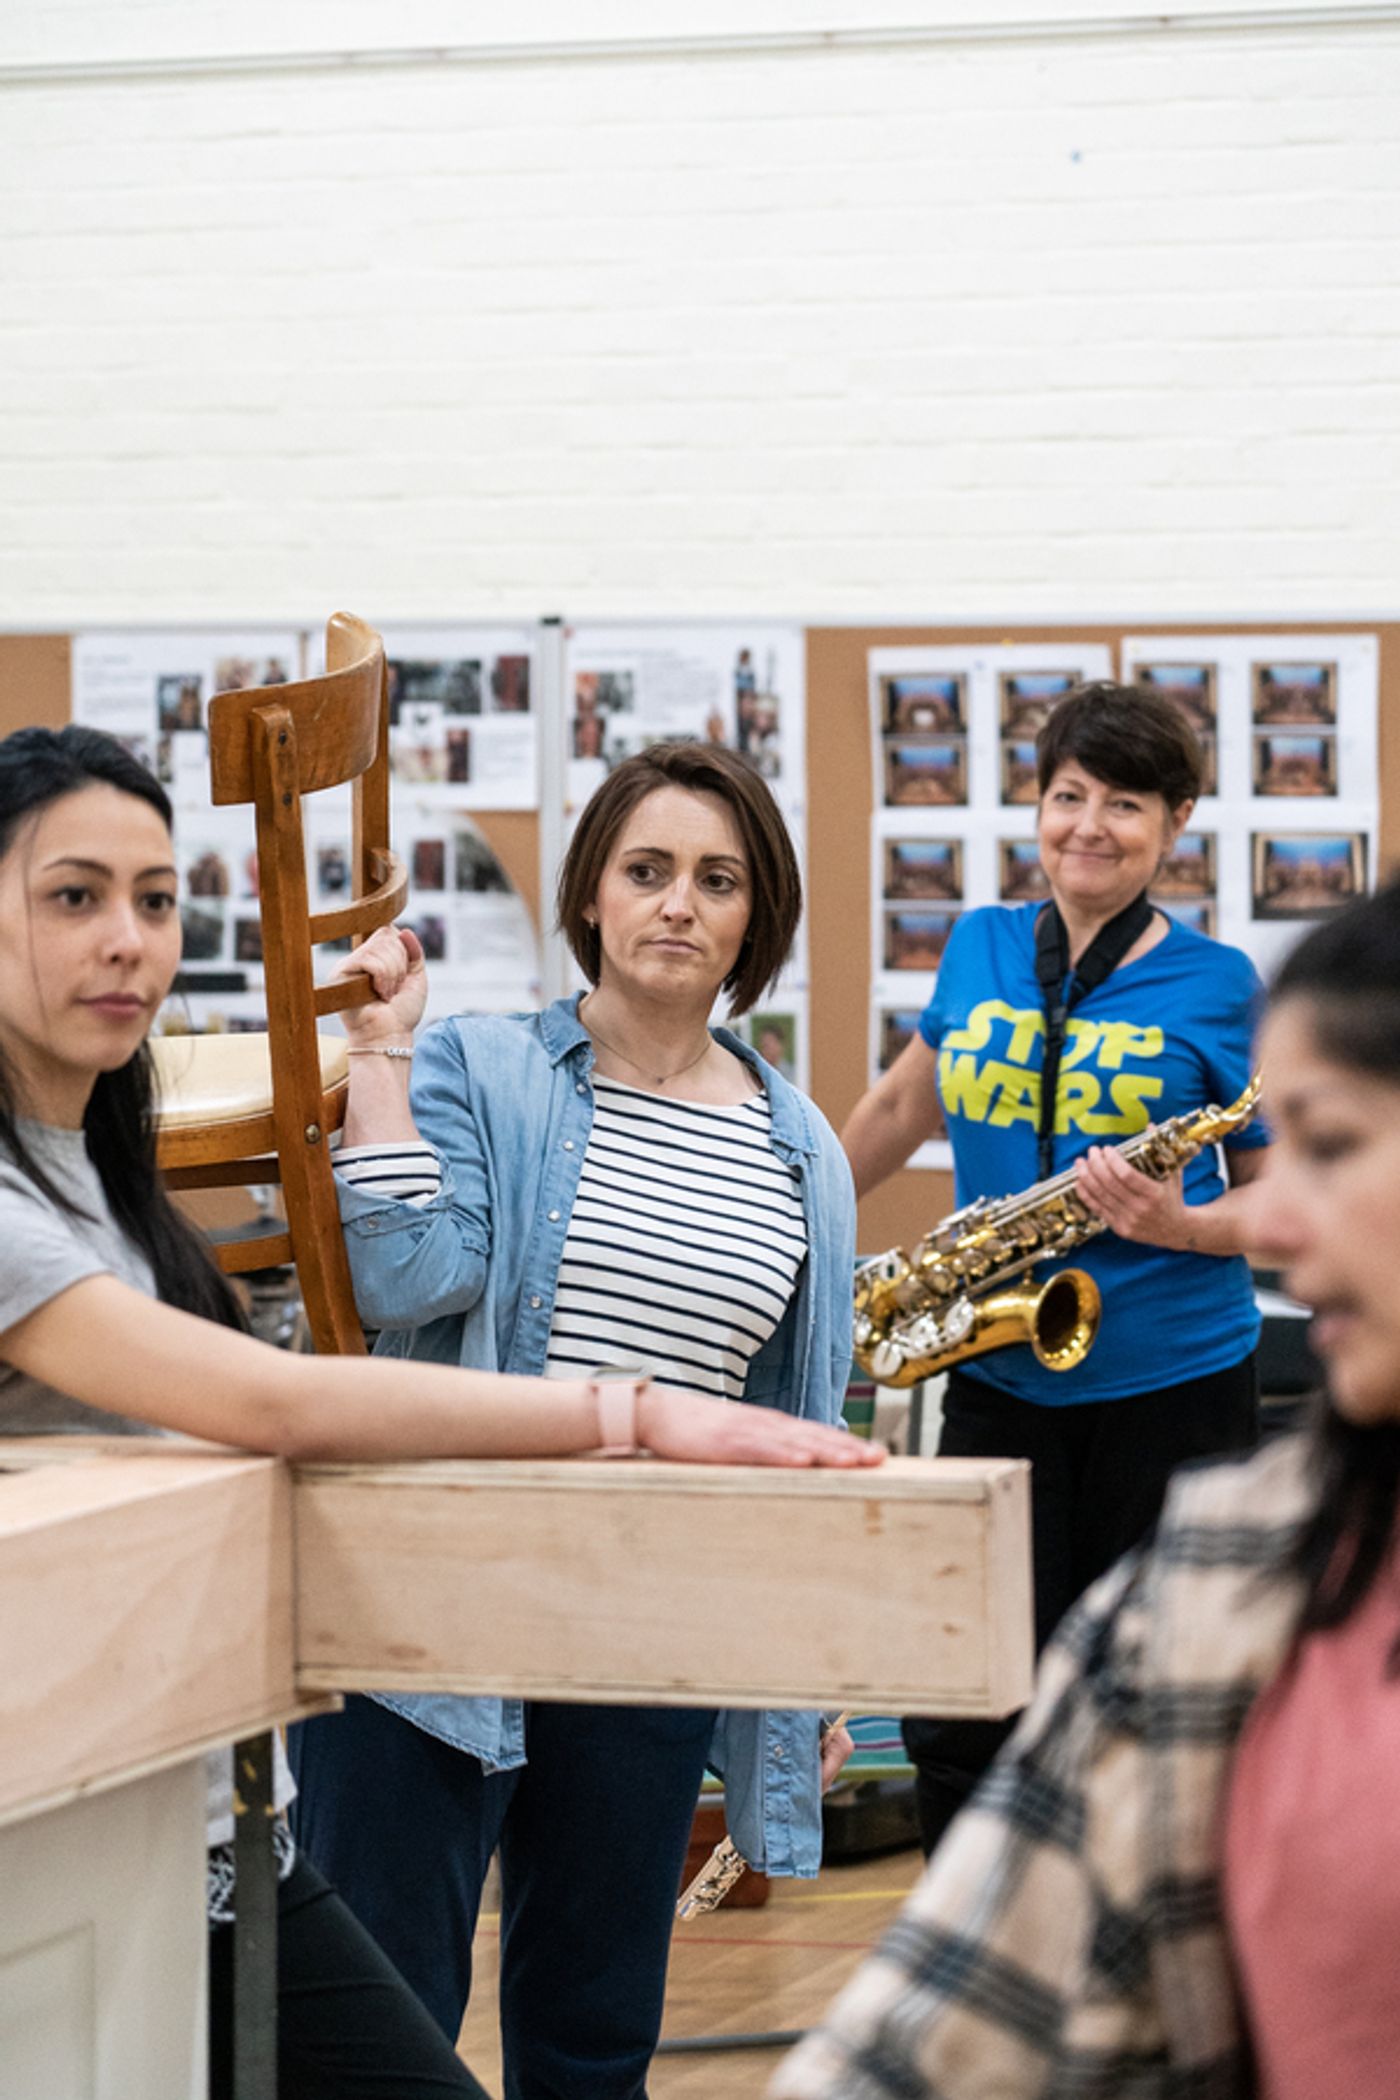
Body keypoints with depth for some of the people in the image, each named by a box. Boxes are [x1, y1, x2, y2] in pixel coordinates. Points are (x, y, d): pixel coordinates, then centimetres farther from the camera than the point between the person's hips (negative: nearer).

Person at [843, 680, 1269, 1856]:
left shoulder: (1215, 985, -3)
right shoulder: (979, 951, 8)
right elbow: (906, 1105, 24)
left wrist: (1182, 1225, -19)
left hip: (1171, 1384, -3)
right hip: (1002, 1375, 3)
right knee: (960, 1716, -1)